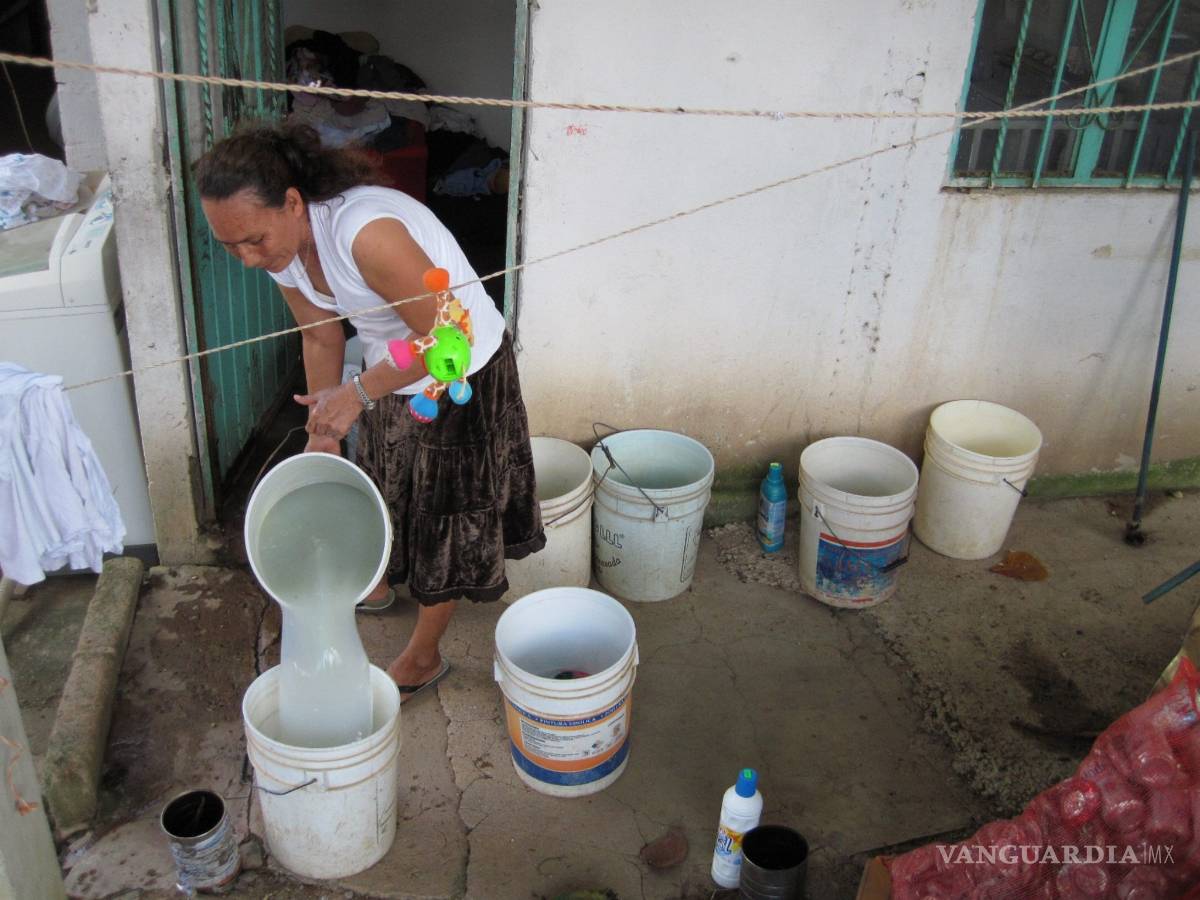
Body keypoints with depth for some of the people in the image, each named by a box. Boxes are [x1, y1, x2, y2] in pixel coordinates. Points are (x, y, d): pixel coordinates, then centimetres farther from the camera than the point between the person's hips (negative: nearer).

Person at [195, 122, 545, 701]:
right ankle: (379, 584, 55)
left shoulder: (367, 233, -38)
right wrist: (323, 430, 5)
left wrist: (359, 393, -33)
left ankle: (423, 657, 25)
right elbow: (321, 337, 3)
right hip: (392, 375, 8)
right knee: (385, 485, 26)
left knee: (443, 512, 7)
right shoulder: (281, 247, -11)